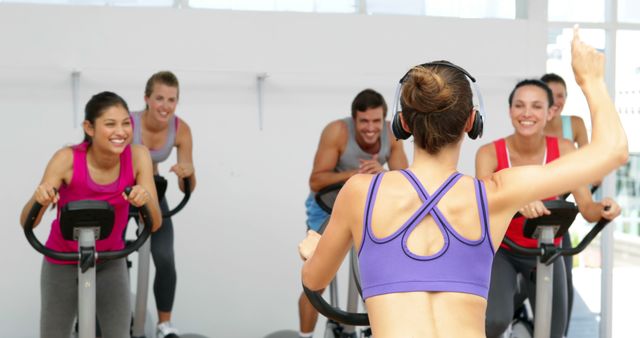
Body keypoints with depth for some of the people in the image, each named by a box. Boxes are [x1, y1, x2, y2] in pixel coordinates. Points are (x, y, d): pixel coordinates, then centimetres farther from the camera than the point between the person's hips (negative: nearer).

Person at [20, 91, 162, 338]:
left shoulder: (138, 156, -19)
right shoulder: (68, 159, -25)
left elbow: (154, 224, -19)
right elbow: (27, 222, -23)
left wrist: (147, 199, -40)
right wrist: (38, 199, -44)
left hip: (111, 262, 2)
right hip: (63, 263, -1)